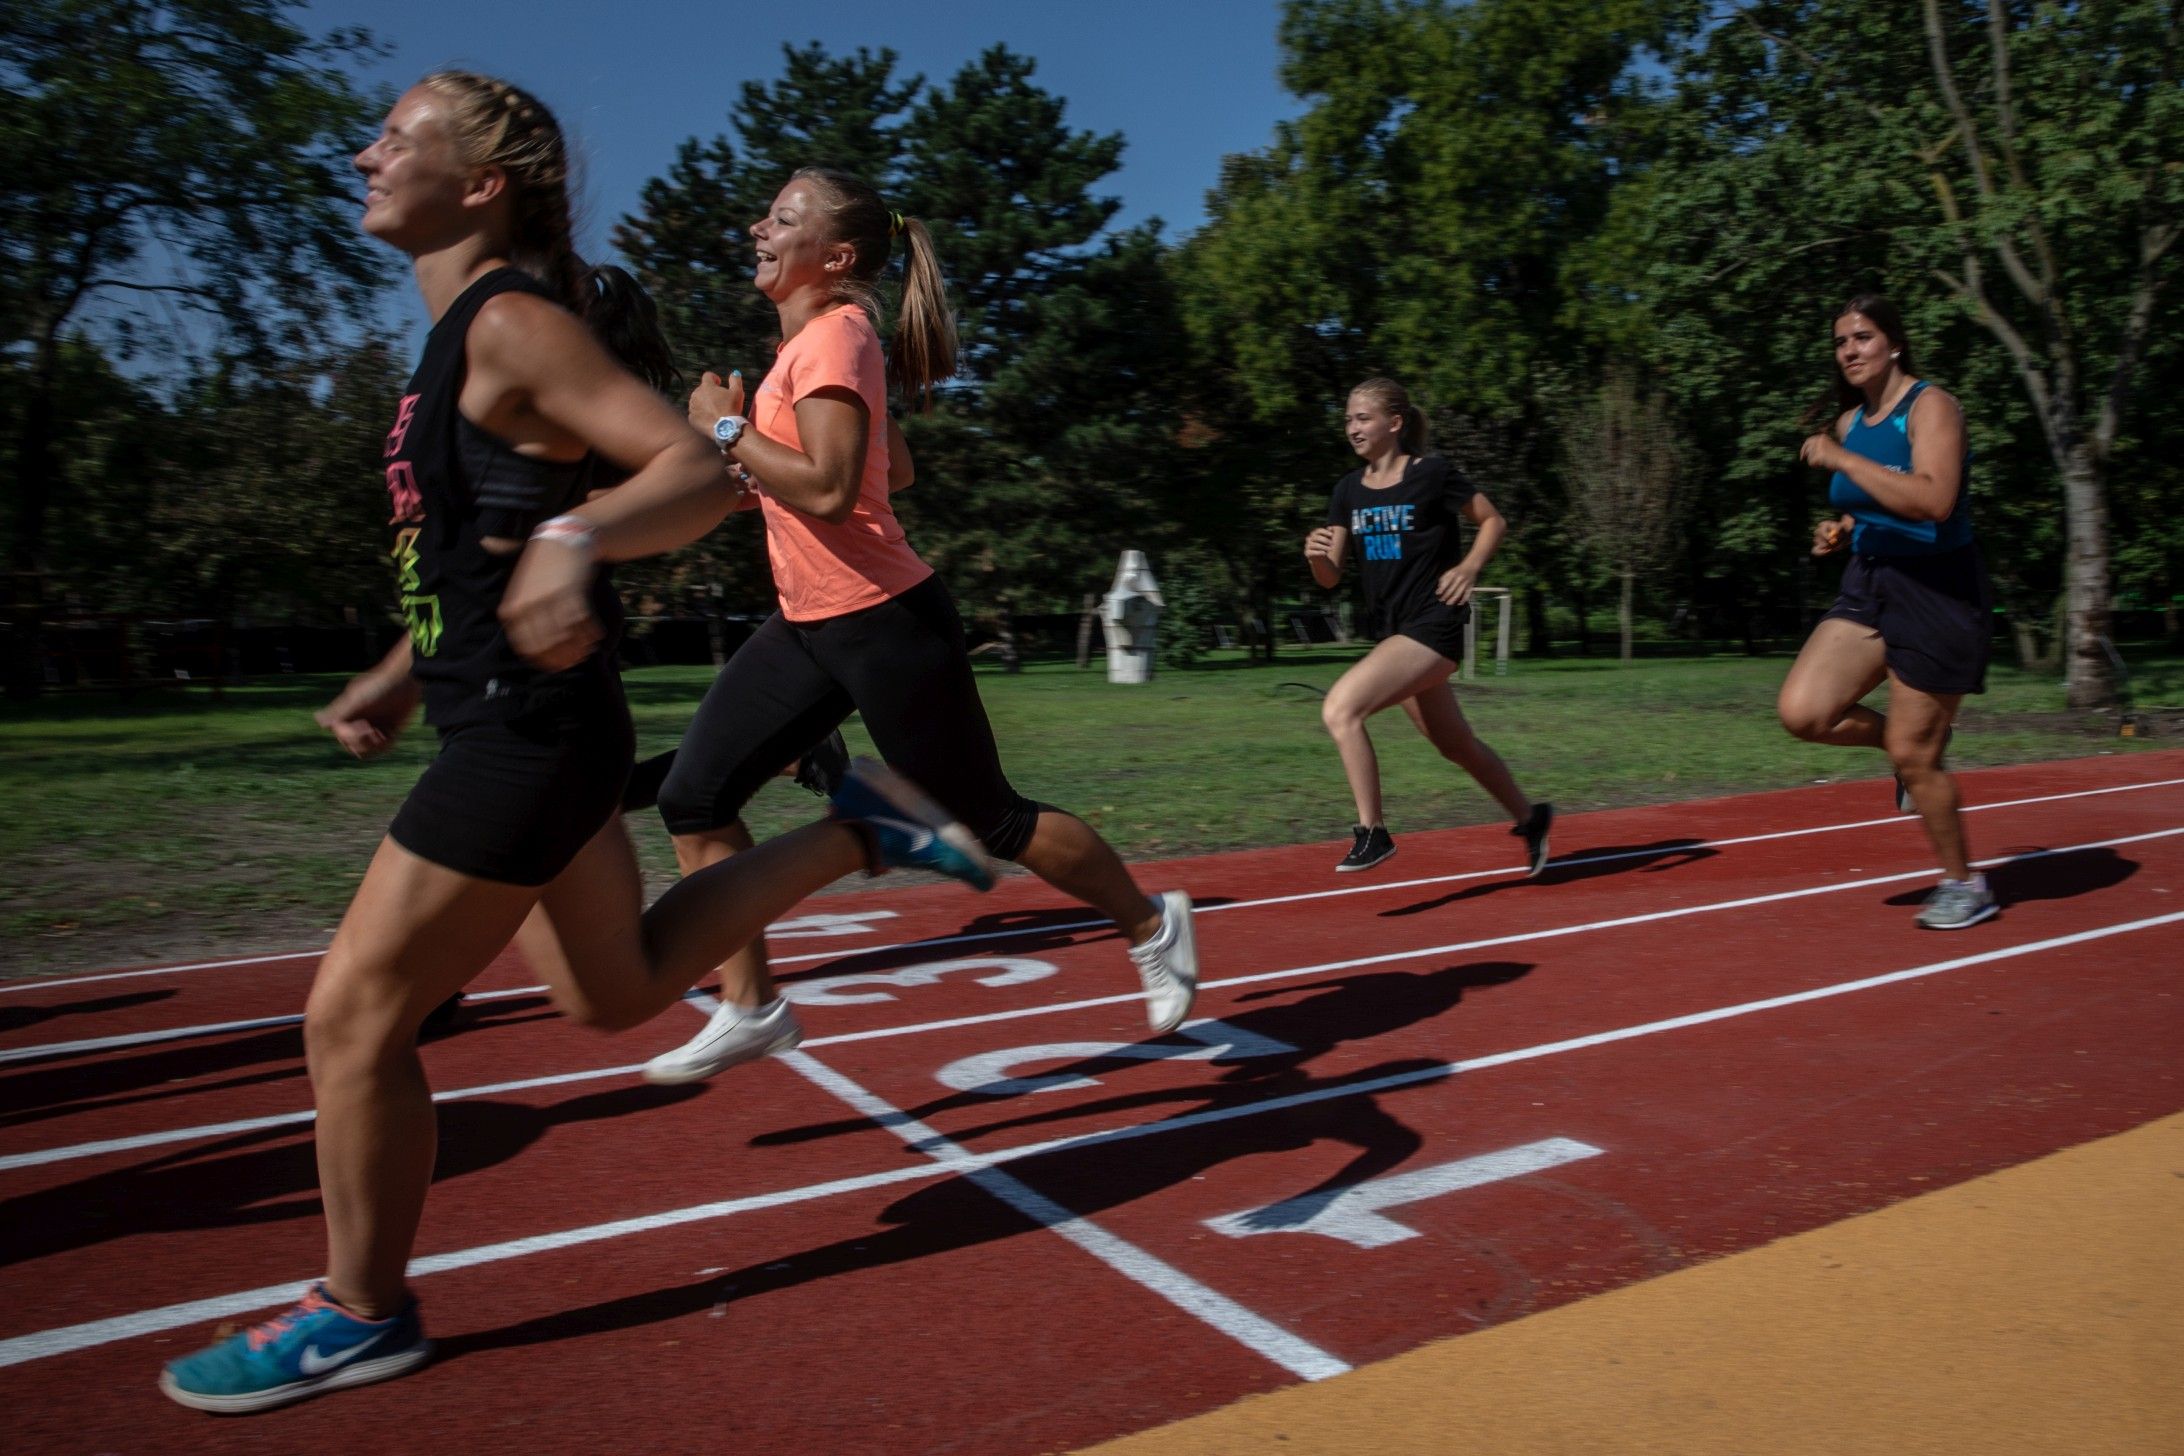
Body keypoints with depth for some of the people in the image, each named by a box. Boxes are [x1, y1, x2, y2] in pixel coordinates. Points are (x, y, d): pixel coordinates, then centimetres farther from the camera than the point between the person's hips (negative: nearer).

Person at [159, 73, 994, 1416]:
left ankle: (361, 1317, 19)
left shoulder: (514, 323, -14)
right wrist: (403, 675, 22)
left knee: (355, 1015, -1)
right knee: (616, 991, 21)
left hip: (529, 728, -10)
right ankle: (860, 829, 23)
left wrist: (577, 543, -42)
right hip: (517, 720, 10)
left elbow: (701, 473, -24)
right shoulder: (466, 336, 15)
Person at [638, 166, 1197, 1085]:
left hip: (883, 624, -9)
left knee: (990, 820, 3)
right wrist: (761, 480, 14)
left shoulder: (833, 337, -15)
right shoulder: (813, 339, 13)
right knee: (694, 797, 2)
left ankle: (1153, 926, 25)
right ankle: (749, 1008, 12)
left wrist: (727, 430, -16)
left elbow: (828, 489, -29)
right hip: (809, 625, 10)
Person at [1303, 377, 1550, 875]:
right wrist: (1315, 555, -17)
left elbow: (1494, 521, 1)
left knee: (1340, 709, -23)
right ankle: (1529, 817, 42)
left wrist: (1469, 567, -14)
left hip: (1432, 628, -7)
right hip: (1393, 632, 7)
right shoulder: (1349, 490, 6)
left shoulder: (1432, 474, -10)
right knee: (1457, 746, 20)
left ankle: (1372, 832, -12)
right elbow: (1331, 577, 4)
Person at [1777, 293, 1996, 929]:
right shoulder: (1850, 421, 9)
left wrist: (1841, 459, -28)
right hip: (1868, 587, 7)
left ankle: (1966, 886, 21)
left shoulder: (1930, 406, -13)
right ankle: (1905, 744, 18)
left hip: (1937, 592, -7)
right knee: (1802, 712, -11)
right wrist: (1843, 529, 4)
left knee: (1912, 755, -1)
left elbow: (1933, 501, -31)